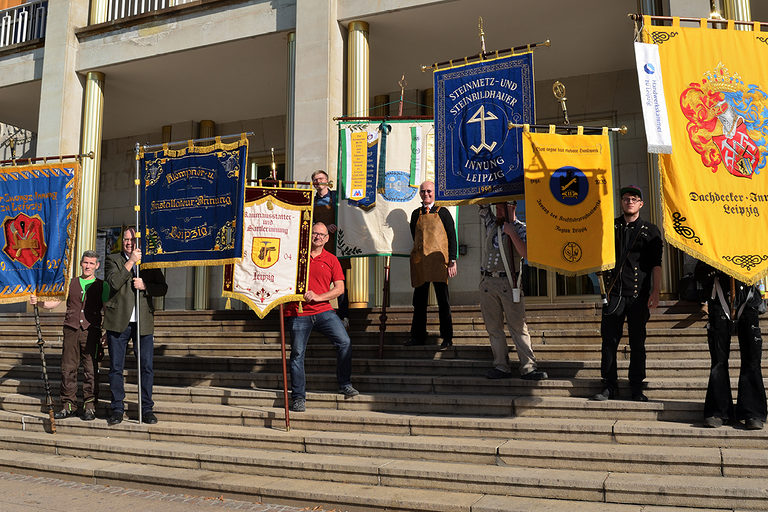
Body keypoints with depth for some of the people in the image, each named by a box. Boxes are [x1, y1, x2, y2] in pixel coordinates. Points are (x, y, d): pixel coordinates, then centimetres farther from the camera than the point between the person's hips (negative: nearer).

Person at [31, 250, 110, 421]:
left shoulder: (102, 285, 9)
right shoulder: (71, 283, 15)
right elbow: (54, 302, 14)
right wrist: (38, 302, -5)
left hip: (91, 331, -2)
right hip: (71, 330, 2)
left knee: (91, 369, -2)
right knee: (68, 368, 1)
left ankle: (90, 406, 6)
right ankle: (68, 405, 10)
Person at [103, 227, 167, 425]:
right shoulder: (112, 260, 7)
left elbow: (163, 288, 6)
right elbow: (114, 283, -12)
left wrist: (145, 286, -11)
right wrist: (131, 261, -13)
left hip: (143, 322, 1)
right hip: (118, 322, -1)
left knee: (146, 367, 3)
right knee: (116, 368, 5)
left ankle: (146, 408, 13)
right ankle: (117, 408, 17)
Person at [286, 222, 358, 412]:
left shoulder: (331, 260, 8)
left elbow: (339, 288, 2)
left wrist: (317, 297, -10)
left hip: (323, 311, 1)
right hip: (298, 313, -1)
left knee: (345, 342, -11)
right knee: (297, 353, -1)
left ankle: (345, 385, 6)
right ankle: (298, 397, 10)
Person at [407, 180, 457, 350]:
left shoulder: (442, 212, 5)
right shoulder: (416, 214, 15)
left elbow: (452, 237, 2)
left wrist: (452, 261, -6)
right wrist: (419, 254, 13)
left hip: (439, 261, -3)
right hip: (419, 262, 3)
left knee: (443, 300, -2)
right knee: (419, 300, 7)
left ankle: (447, 337, 5)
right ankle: (418, 336, 16)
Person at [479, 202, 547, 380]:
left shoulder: (521, 229, 2)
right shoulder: (491, 224, 16)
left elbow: (526, 253, -12)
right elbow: (482, 204, 20)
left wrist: (511, 233, -13)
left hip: (509, 283, -4)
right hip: (487, 282, 5)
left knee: (518, 326, -5)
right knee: (493, 327, 4)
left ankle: (528, 367, -4)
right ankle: (501, 367, 8)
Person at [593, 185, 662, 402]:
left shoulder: (650, 231, 10)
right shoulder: (610, 227, 12)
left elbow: (656, 264, 6)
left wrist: (655, 293, -3)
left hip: (639, 295, -1)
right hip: (614, 293, 1)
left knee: (637, 343, 4)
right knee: (609, 341, 1)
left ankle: (636, 388, 13)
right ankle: (609, 386, 10)